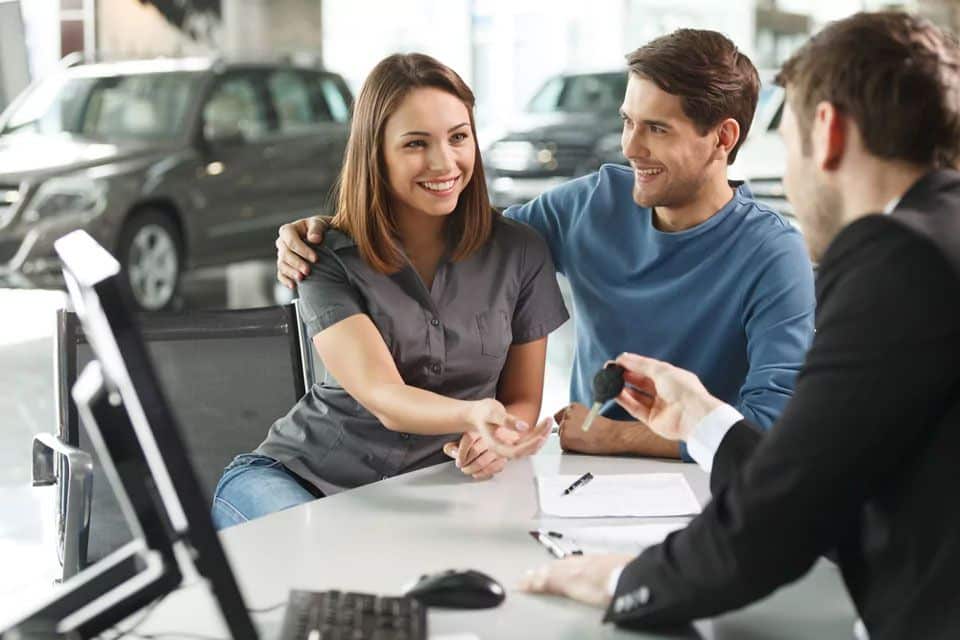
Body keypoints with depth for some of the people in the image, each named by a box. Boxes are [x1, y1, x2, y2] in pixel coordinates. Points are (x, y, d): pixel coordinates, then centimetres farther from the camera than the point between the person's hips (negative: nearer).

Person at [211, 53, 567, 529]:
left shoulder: (520, 254, -1)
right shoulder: (328, 259, -8)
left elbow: (523, 399, 7)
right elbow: (384, 398, -21)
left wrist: (493, 442, -18)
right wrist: (472, 414, -43)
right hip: (300, 477, -2)